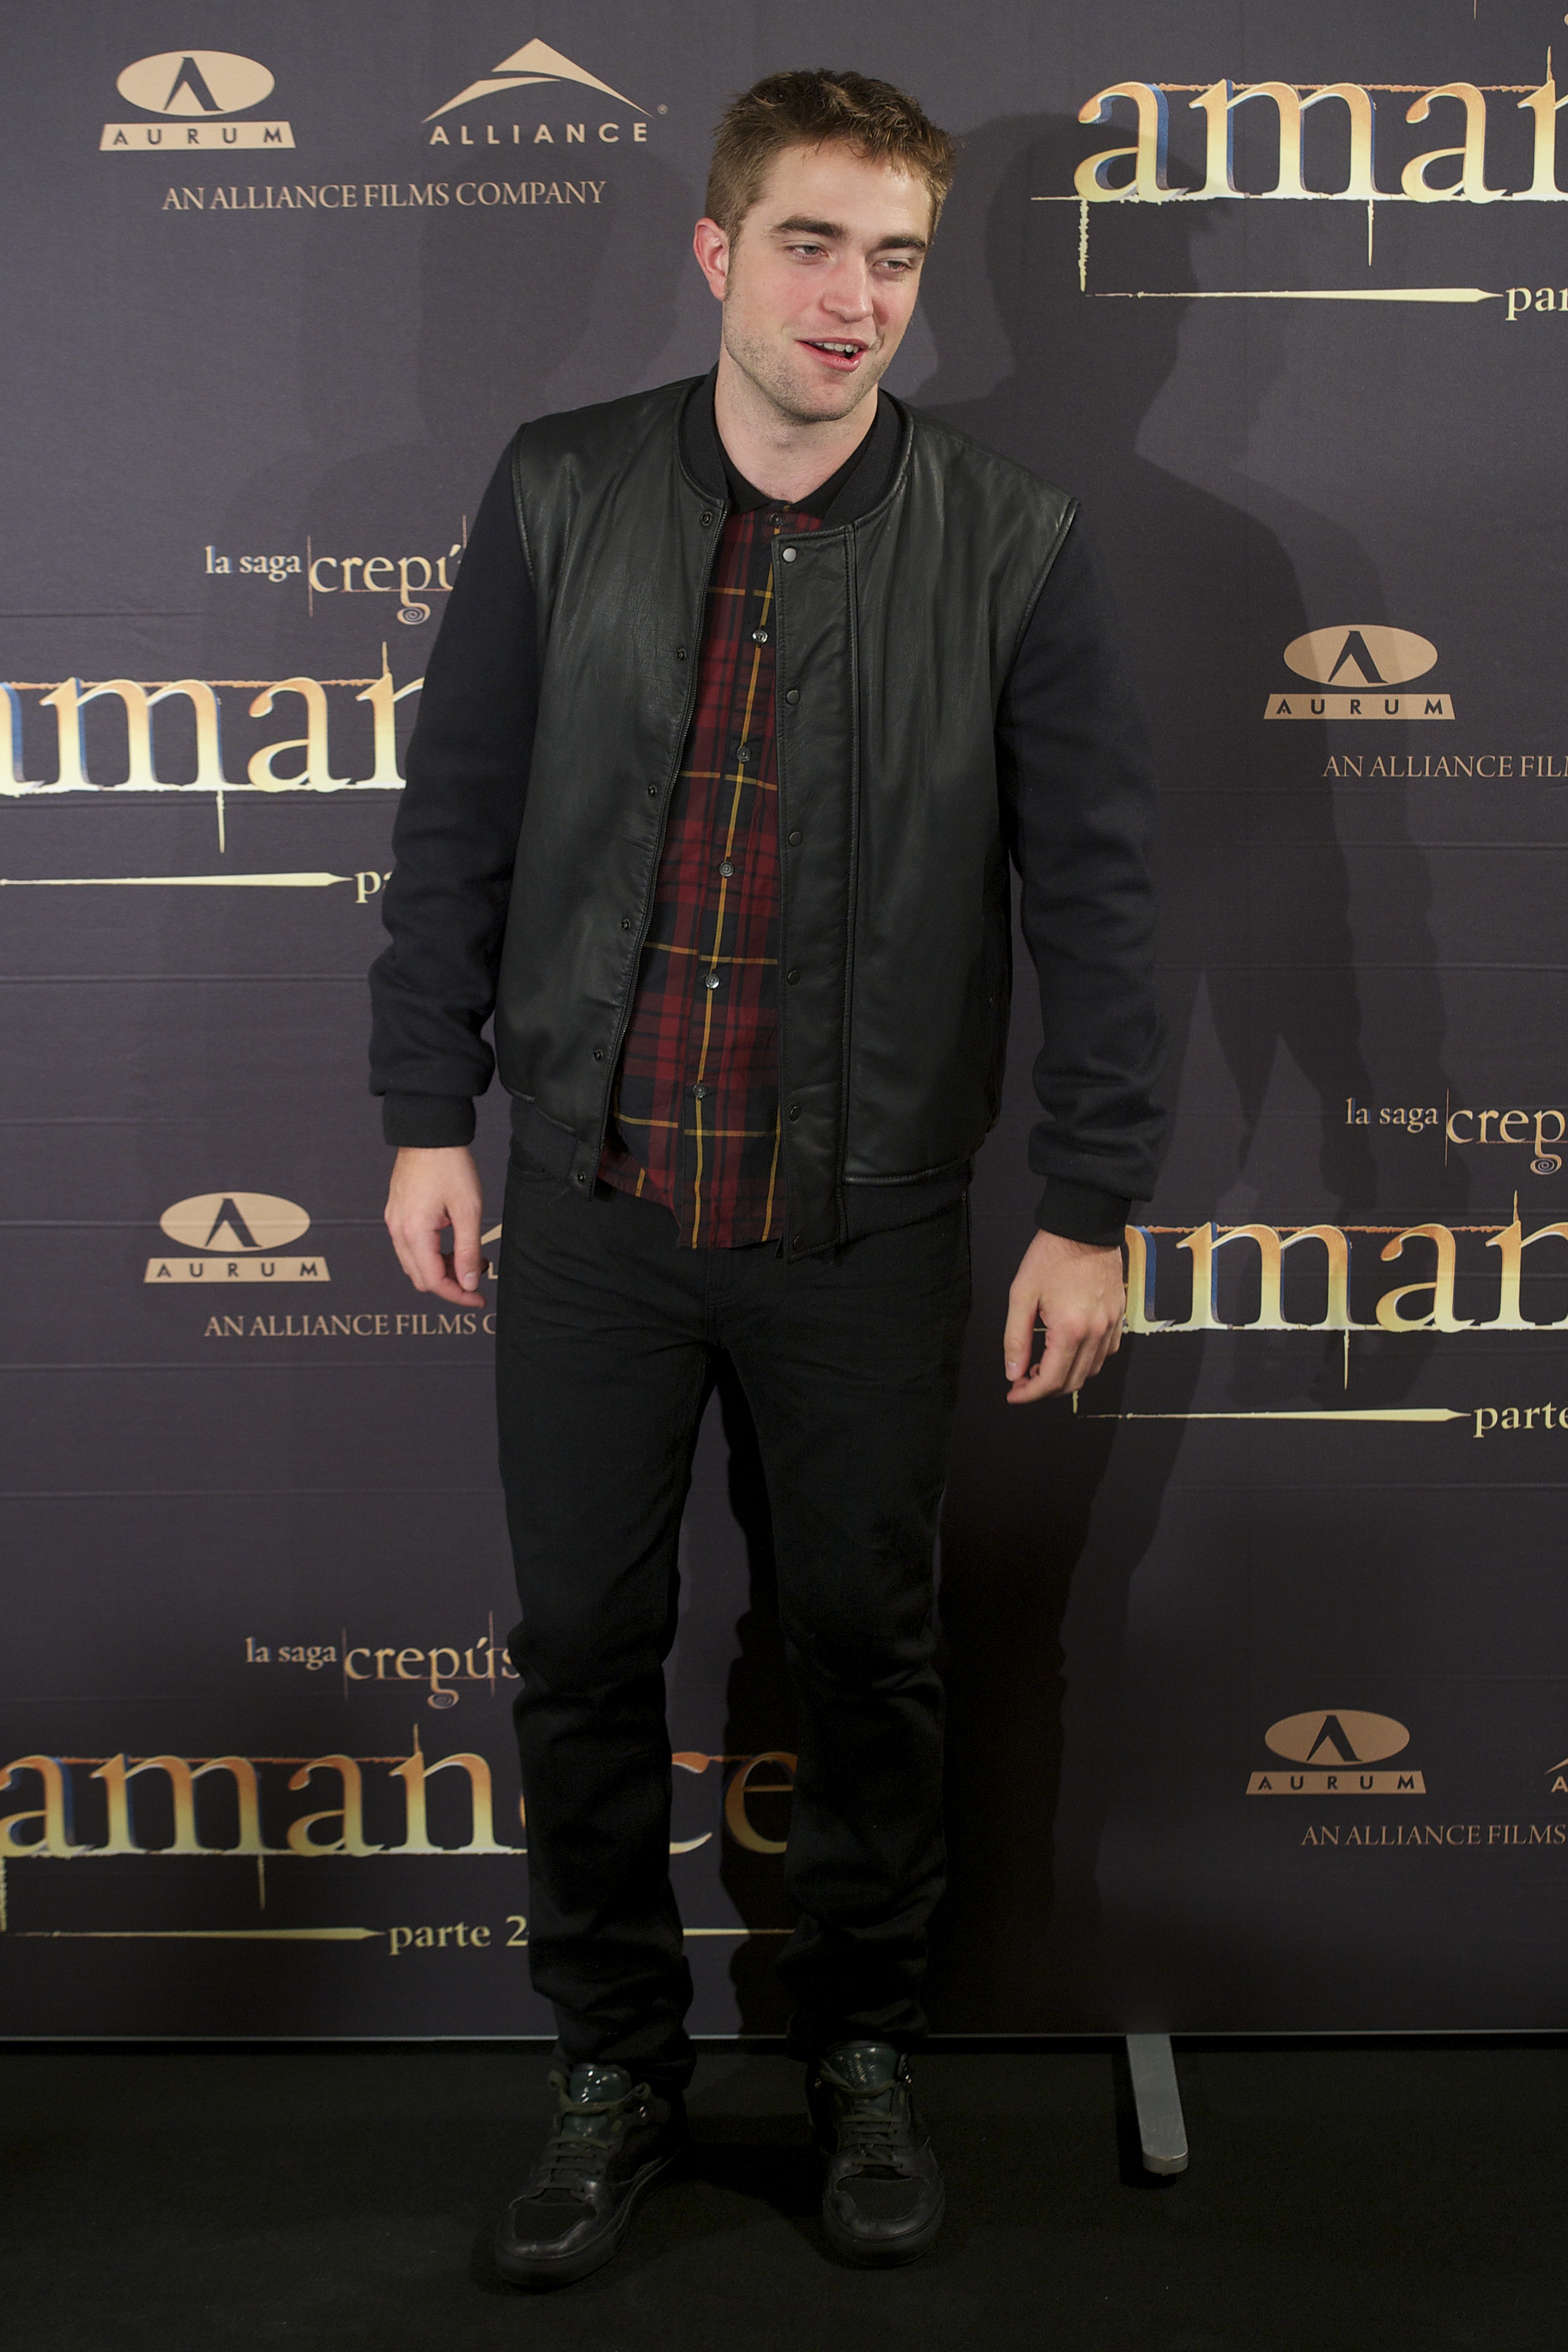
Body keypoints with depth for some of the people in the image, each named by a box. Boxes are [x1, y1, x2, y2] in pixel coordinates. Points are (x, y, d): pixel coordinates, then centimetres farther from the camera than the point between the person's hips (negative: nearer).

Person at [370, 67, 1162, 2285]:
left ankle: (864, 2047, 34)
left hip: (869, 1222, -1)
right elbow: (457, 821, 5)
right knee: (583, 1646, 9)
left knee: (870, 1642, 12)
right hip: (590, 1194, 1)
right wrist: (429, 1114, 3)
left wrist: (1092, 1207, -4)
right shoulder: (558, 495, 0)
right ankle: (617, 2066, 30)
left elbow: (1096, 892, -2)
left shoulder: (1013, 544, -4)